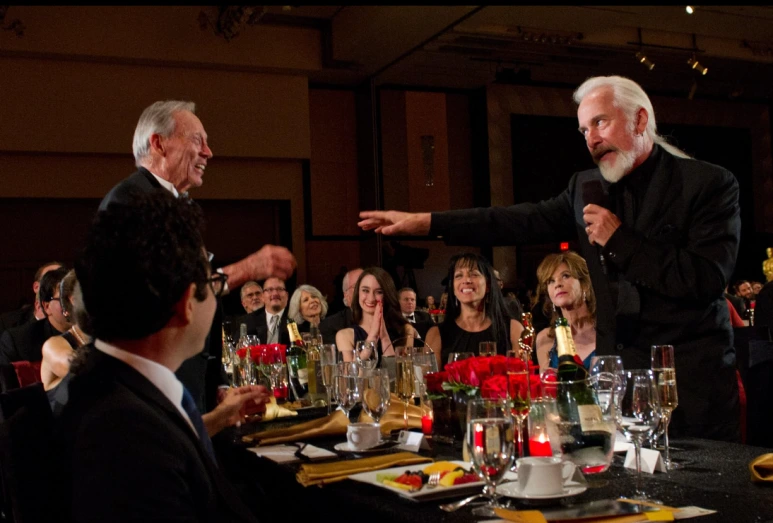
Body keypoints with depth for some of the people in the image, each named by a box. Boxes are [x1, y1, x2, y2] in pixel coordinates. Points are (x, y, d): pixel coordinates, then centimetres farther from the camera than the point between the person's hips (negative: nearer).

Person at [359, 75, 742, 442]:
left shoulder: (710, 184, -7)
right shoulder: (586, 187, 9)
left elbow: (708, 279, -16)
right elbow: (522, 221, 7)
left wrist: (619, 239, -16)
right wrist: (426, 223, 2)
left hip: (692, 383, -4)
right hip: (617, 376, 4)